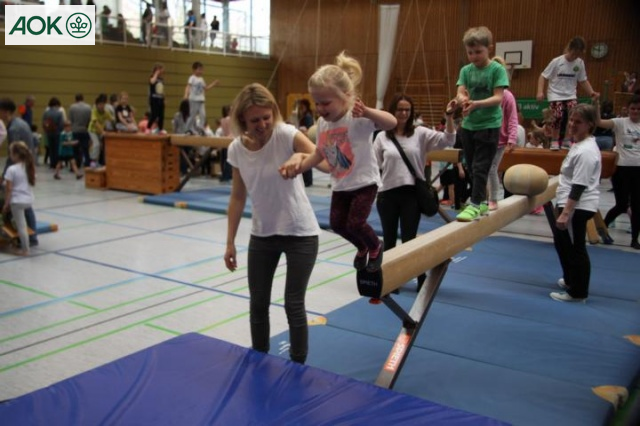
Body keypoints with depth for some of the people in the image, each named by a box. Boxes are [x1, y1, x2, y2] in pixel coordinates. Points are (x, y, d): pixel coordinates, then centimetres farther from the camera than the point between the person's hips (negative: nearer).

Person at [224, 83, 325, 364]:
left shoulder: (286, 135, -19)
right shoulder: (236, 149, -6)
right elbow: (238, 197, 4)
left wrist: (304, 158, -51)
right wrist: (230, 242, 5)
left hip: (300, 234, -4)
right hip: (262, 235, 5)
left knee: (294, 305, -1)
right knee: (258, 303, 13)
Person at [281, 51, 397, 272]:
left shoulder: (358, 118, -25)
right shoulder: (322, 123, -3)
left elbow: (392, 123, -40)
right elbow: (320, 153, 9)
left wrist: (367, 112, -57)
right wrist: (301, 166, -8)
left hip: (364, 181, -7)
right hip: (340, 184, 7)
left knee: (355, 223, -12)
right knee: (337, 223, 8)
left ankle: (375, 247, 22)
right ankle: (362, 248, 38)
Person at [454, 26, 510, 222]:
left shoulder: (497, 69, -8)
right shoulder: (466, 70, 5)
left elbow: (498, 98, -15)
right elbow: (460, 94, -5)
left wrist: (476, 104, -29)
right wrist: (462, 99, -29)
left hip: (489, 125, -5)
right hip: (468, 125, 5)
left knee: (480, 167, -8)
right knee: (472, 167, 12)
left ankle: (475, 204, -6)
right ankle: (481, 201, 26)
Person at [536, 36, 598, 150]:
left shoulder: (580, 63, 0)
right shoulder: (557, 61, -9)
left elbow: (583, 81, 10)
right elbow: (543, 77, -6)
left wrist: (591, 92, -2)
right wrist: (540, 92, -18)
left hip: (571, 95, 3)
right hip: (556, 95, -3)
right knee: (558, 116, -19)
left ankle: (567, 141, -3)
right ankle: (555, 140, 2)